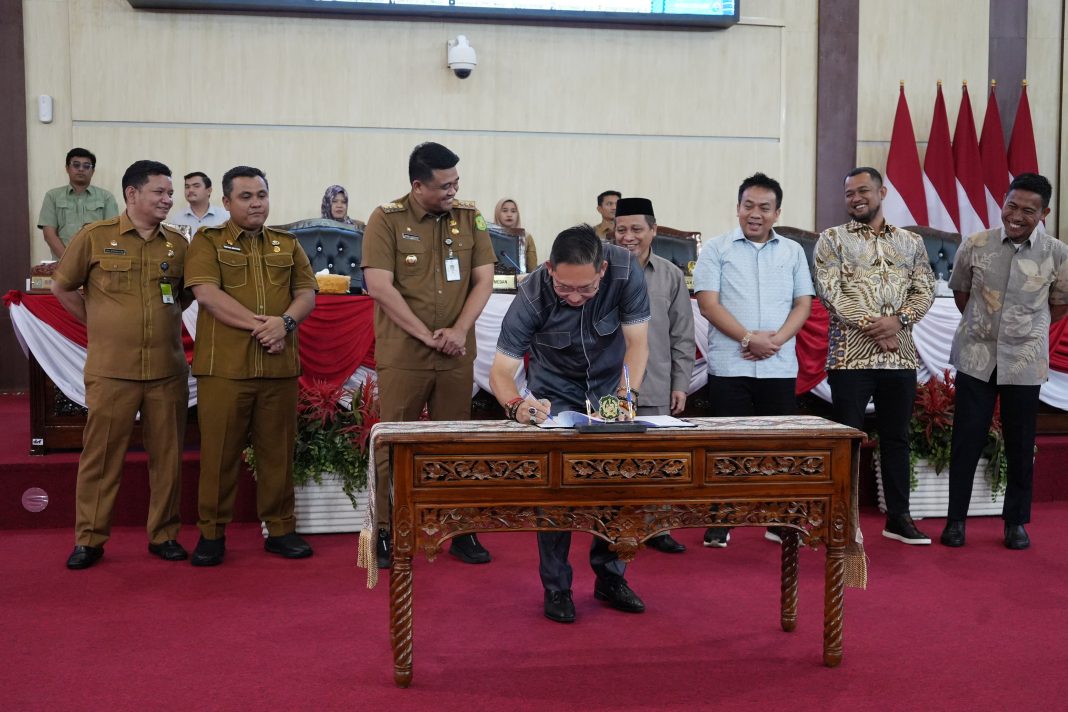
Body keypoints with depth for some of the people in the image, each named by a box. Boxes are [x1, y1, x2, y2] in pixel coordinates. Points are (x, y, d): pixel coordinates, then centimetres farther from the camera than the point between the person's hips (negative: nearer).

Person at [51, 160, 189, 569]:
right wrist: (99, 325, 6)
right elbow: (61, 286, 8)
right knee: (100, 455, 3)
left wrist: (165, 319, 9)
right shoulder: (95, 237, -2)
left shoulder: (177, 244, 7)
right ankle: (89, 539, 15)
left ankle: (164, 535, 19)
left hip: (168, 370, 3)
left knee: (167, 455, 7)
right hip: (111, 369, -2)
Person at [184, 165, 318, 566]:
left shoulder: (287, 244, 16)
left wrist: (285, 322, -12)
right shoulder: (207, 242, 5)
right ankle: (211, 533, 12)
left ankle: (280, 529, 18)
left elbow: (307, 293, 9)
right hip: (224, 365, -3)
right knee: (219, 452, 1)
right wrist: (260, 323, -16)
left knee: (278, 451, 7)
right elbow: (207, 293, -9)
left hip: (280, 366, 3)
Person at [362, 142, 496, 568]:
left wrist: (458, 331, -8)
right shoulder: (387, 220, -4)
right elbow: (379, 286, -10)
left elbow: (483, 280, 6)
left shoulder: (469, 218, 7)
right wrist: (426, 335, -12)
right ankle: (386, 532, 13)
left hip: (456, 355, 3)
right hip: (402, 354, -3)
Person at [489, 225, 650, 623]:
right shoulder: (532, 296, -32)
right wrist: (516, 406, -52)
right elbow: (501, 369, -32)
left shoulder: (626, 271, -29)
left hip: (611, 385, 2)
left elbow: (637, 342, -22)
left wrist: (627, 393, -38)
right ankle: (556, 587, 3)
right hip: (555, 392, -1)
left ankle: (610, 577, 16)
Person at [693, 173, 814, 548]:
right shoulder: (716, 249, 3)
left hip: (780, 367, 3)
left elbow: (803, 303, 8)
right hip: (729, 366, -2)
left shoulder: (793, 251, 12)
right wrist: (749, 339, -15)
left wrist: (776, 340, -10)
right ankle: (720, 523, 10)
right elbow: (708, 303, -6)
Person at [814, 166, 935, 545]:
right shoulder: (832, 239, 4)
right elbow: (829, 291, -7)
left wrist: (897, 320, -13)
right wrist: (871, 327, -15)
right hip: (850, 354, -3)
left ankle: (898, 517, 20)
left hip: (900, 355, 3)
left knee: (897, 437, 10)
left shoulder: (911, 242, 14)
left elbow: (924, 291, 7)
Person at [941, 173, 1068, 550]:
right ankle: (956, 519, 14)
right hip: (976, 358, 0)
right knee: (966, 439, 3)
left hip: (1024, 362, 0)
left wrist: (1025, 331, 8)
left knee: (1020, 446, 7)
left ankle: (1016, 522, 22)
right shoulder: (975, 245, -5)